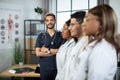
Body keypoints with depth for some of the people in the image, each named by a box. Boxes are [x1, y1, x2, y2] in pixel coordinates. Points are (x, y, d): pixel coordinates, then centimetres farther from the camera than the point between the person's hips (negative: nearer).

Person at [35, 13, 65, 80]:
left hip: (58, 68, -1)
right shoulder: (41, 36, 5)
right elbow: (38, 53, -5)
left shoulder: (61, 35, 2)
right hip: (44, 68, 1)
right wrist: (55, 52, -11)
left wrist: (47, 50, -9)